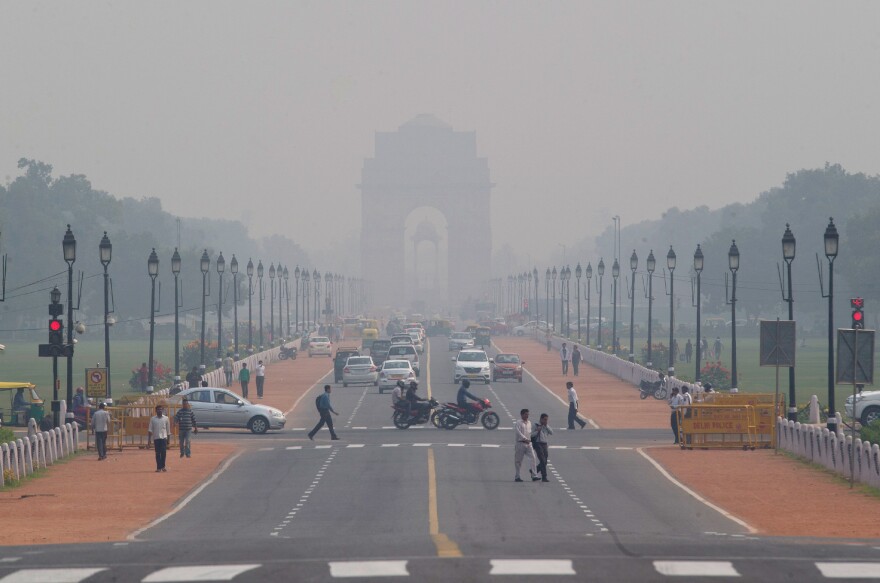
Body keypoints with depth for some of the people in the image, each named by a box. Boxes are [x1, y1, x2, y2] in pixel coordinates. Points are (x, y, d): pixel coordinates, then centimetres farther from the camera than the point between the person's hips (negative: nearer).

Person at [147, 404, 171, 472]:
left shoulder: (166, 418, 6)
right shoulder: (153, 419, 6)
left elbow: (168, 430, 10)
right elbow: (150, 430, 4)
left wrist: (168, 441, 9)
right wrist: (149, 440, -3)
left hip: (163, 438, 0)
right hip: (156, 438, 0)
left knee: (163, 452, -9)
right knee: (157, 453, 0)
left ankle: (163, 467, 2)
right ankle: (158, 467, 4)